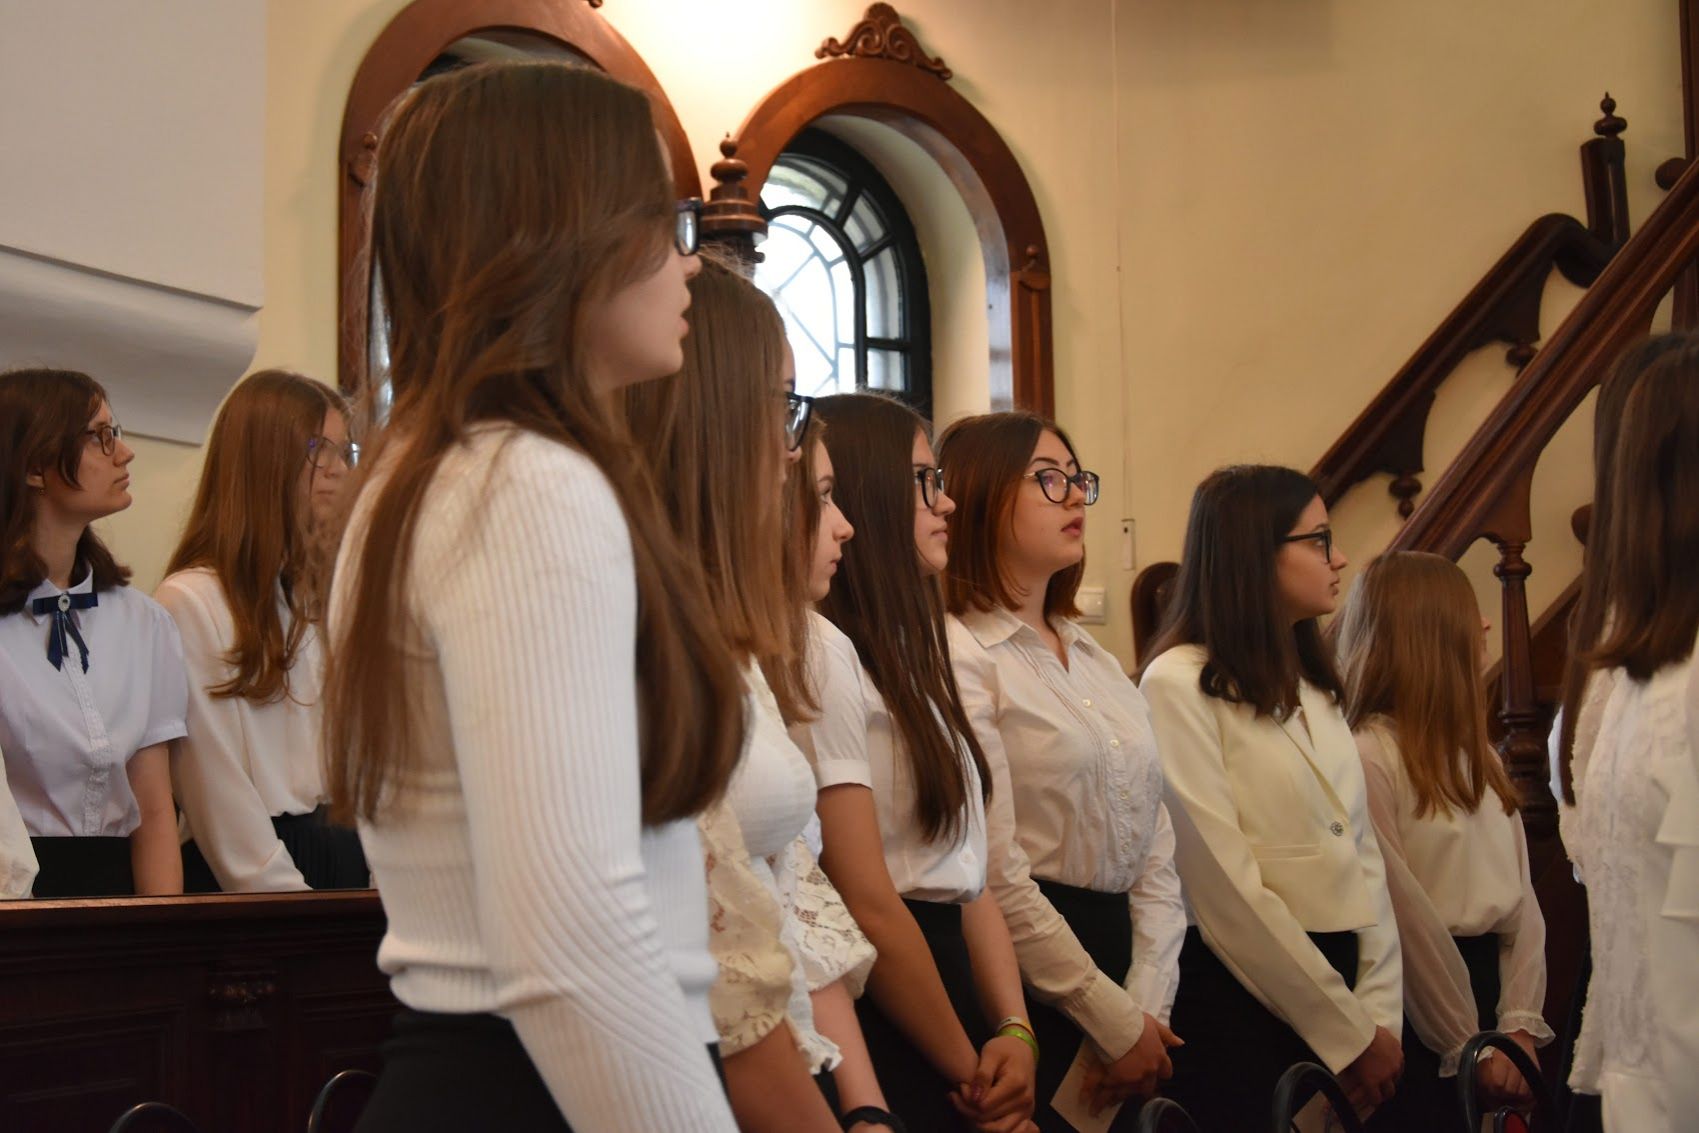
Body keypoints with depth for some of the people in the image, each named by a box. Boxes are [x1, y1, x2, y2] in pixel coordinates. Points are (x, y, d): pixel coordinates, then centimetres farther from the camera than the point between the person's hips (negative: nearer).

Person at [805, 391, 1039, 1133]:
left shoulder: (910, 654, 16)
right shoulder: (822, 651, -14)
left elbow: (970, 877, 10)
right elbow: (870, 907, -18)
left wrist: (1015, 1032, -5)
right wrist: (971, 1071, -9)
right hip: (886, 1041, -9)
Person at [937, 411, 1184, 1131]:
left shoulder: (1098, 663, 16)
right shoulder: (957, 657, -10)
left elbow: (1155, 848, 9)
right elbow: (998, 879, -17)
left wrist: (1148, 1005, -5)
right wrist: (1116, 1020, -12)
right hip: (1028, 994, -7)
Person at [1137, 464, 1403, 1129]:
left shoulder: (1317, 691, 15)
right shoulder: (1179, 686, -10)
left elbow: (1363, 854, 8)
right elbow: (1226, 892, -16)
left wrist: (1379, 1015, -4)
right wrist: (1348, 1032, -13)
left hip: (1337, 983, 7)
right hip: (1241, 1005, -7)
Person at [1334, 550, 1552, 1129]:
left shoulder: (1477, 754, 13)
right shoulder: (1367, 755, -14)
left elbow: (1521, 896, 6)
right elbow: (1404, 918, -16)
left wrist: (1520, 1023, -6)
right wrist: (1467, 1045, -13)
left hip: (1487, 981, 8)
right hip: (1417, 1016, -7)